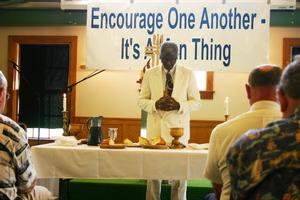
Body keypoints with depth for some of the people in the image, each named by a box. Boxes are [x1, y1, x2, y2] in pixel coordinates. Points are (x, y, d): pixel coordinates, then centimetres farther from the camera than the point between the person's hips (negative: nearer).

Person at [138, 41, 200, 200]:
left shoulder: (188, 74, 3)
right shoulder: (150, 74, 6)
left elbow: (196, 102, 4)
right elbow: (141, 100, 8)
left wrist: (179, 105, -15)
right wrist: (155, 104, -12)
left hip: (178, 128, 0)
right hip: (156, 127, 1)